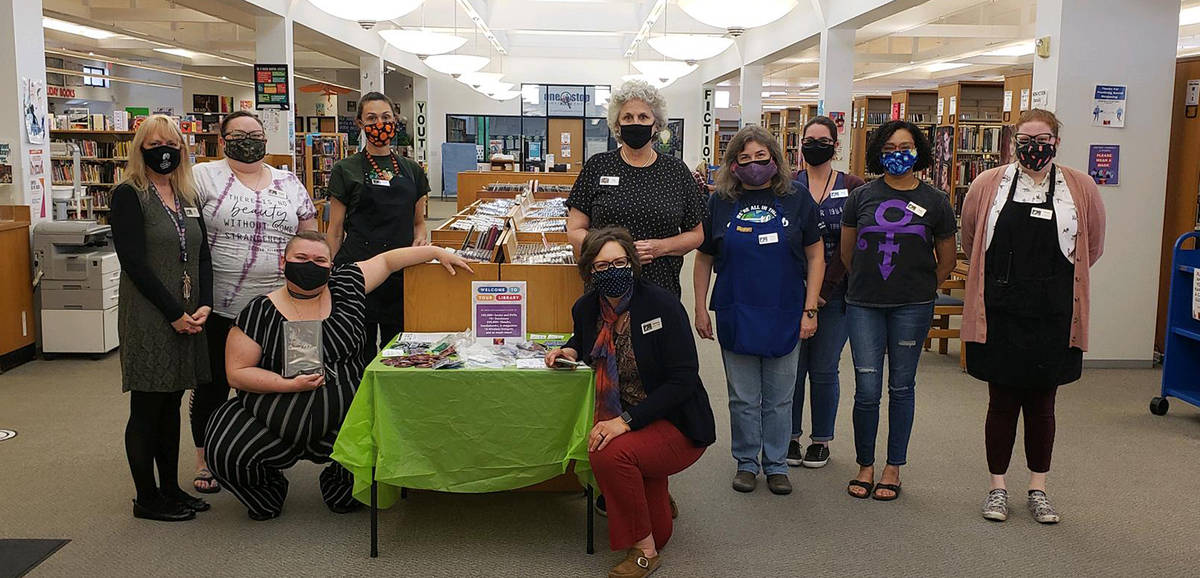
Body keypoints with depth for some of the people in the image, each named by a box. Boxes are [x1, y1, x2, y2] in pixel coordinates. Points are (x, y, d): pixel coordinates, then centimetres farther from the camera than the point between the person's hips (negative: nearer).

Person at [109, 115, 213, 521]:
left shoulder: (187, 197, 13)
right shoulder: (128, 196, -7)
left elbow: (202, 256, 10)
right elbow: (134, 262, -14)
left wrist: (204, 306, -5)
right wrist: (175, 313, -15)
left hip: (189, 317, 6)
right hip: (148, 319, -6)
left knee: (171, 404, 14)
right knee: (147, 408, 2)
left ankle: (170, 489, 24)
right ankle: (147, 499, 13)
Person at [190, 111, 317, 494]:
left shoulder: (289, 183, 10)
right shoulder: (203, 177, -1)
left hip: (276, 306, 3)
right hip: (218, 307, -3)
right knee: (213, 383, 9)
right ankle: (205, 459, 25)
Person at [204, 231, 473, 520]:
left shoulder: (345, 288, 2)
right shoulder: (260, 312, -5)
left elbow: (387, 260, 10)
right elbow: (237, 373, -7)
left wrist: (438, 252, 6)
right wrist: (290, 385, -18)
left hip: (340, 424, 1)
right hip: (274, 418, -1)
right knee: (225, 451, -22)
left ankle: (339, 486, 14)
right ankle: (266, 493, 15)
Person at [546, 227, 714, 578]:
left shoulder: (661, 304, -18)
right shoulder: (586, 308, 1)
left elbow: (684, 378, -21)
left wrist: (627, 420, -27)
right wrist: (570, 351, 2)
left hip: (678, 424, -5)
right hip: (620, 421, 6)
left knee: (610, 454, -31)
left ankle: (644, 549, -7)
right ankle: (657, 500, 9)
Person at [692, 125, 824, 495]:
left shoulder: (797, 199, -1)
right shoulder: (720, 203, 1)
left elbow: (815, 255, 2)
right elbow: (704, 259, 7)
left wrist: (810, 309, -3)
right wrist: (701, 309, 4)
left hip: (784, 316, 0)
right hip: (736, 317, 0)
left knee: (779, 398, 10)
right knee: (743, 398, 10)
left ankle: (776, 465, 25)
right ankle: (746, 462, 25)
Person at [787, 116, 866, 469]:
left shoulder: (853, 188, 2)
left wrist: (824, 289, -11)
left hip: (834, 293, -1)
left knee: (824, 371, 6)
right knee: (792, 368, 5)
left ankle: (821, 440, 21)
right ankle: (791, 437, 21)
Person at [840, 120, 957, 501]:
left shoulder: (935, 202, 3)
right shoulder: (862, 196, 4)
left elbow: (946, 258, 13)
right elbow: (847, 252, 14)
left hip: (912, 308, 0)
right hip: (864, 306, 0)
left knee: (901, 387, 8)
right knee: (867, 389, -1)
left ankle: (893, 468, 20)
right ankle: (865, 465, 16)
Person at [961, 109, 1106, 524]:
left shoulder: (1080, 189, 2)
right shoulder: (988, 185, 0)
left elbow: (1091, 248, 14)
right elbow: (970, 241, 12)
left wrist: (1054, 279, 15)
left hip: (1052, 317, 1)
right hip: (999, 314, -1)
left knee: (1041, 403, 10)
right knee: (1001, 401, 7)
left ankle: (1038, 489, 25)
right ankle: (997, 487, 20)